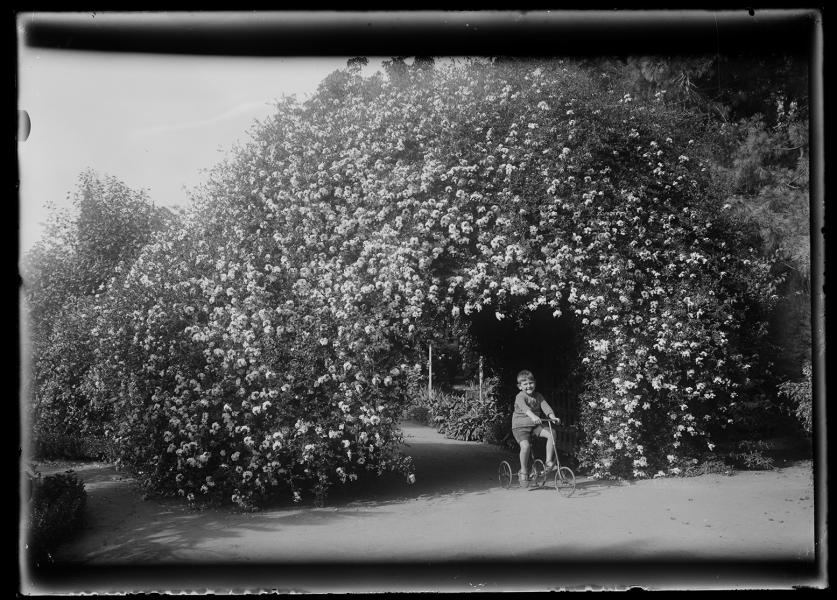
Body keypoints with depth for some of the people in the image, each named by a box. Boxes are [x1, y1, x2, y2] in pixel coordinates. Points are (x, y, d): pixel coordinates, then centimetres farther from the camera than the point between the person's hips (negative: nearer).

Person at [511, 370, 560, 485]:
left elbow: (546, 407, -6)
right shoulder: (520, 397, -13)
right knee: (525, 445, -29)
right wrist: (533, 416, -52)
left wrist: (553, 417, -25)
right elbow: (524, 407, -33)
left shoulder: (538, 396, 6)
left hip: (534, 425, 5)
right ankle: (523, 471, -10)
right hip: (520, 426, -5)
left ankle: (549, 462, -7)